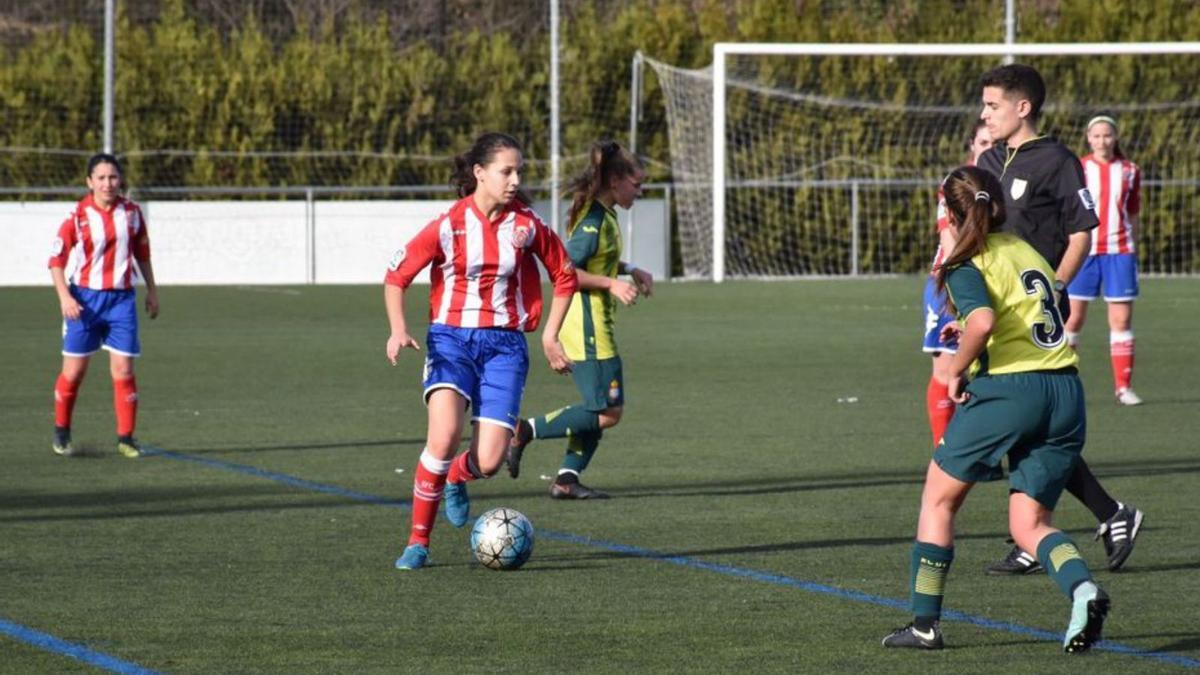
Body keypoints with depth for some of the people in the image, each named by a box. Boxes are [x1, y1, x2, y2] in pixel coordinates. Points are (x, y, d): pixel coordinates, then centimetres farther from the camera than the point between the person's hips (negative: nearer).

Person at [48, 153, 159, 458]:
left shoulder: (131, 212, 2)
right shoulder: (78, 215, -7)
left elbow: (142, 254, 15)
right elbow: (57, 259, -6)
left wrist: (151, 290, 16)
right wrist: (65, 297, -17)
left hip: (121, 298, 2)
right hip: (85, 298, -2)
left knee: (123, 370, -4)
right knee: (74, 370, 3)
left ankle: (126, 437, 3)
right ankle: (61, 433, 21)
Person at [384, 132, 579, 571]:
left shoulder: (527, 226, -1)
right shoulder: (449, 225, -6)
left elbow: (565, 277, 14)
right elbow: (396, 275, 1)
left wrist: (549, 337, 9)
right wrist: (398, 329, -14)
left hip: (504, 344, 2)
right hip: (451, 340, -2)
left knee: (489, 461, -10)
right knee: (444, 436, -25)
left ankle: (456, 479, 30)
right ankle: (418, 542, -10)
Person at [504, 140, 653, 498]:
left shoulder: (603, 215, 13)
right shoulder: (594, 220, -18)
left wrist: (631, 270, 21)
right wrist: (612, 284, -24)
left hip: (592, 326, 10)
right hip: (587, 327, -10)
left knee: (599, 409, 12)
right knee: (608, 412, -8)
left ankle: (567, 478, 12)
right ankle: (527, 430, -6)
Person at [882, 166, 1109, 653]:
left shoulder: (966, 266, -4)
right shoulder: (1028, 251, 17)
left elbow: (983, 322, -24)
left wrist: (957, 371, -8)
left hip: (1006, 389, -6)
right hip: (1066, 391, 6)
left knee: (938, 499, 14)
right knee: (1029, 523, 11)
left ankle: (924, 623, 13)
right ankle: (1082, 589, -20)